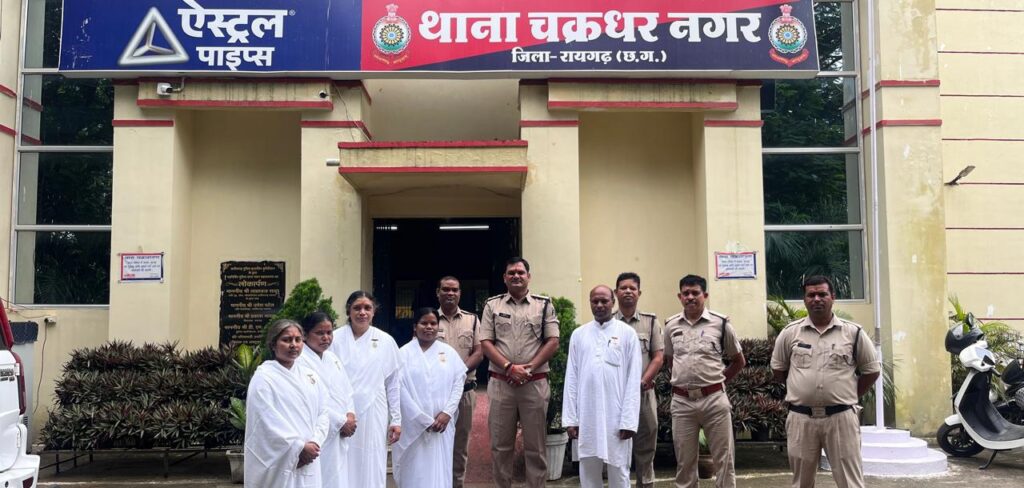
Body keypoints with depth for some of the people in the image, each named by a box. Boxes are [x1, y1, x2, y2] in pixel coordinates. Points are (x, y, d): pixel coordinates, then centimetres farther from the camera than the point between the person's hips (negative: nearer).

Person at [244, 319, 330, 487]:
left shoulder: (310, 376, 12)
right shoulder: (263, 378, -6)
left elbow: (323, 412, 9)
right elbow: (268, 422, -13)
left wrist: (314, 443, -7)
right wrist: (299, 448, -13)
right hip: (278, 464, -6)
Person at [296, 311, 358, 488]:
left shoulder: (332, 358, 15)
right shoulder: (300, 360, -12)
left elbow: (346, 390, 17)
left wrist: (350, 415, -2)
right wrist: (341, 422, -12)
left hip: (339, 436, 8)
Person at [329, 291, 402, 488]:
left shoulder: (386, 341, 4)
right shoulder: (335, 339, -1)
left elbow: (394, 383, 7)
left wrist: (396, 420, 5)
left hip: (373, 416, 1)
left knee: (371, 471, 5)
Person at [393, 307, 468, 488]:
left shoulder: (449, 352, 8)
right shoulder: (404, 353, -1)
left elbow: (459, 382, 5)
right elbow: (401, 389, -7)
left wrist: (447, 413, -9)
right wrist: (424, 420, -10)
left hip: (442, 423, 3)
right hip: (414, 425, -2)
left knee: (440, 472, 3)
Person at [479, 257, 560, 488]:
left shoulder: (544, 305, 6)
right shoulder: (492, 305, 7)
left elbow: (553, 342, 0)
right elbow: (485, 343, 1)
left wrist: (529, 368, -10)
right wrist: (510, 367, -11)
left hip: (535, 384, -1)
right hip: (501, 383, 1)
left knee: (535, 445, 5)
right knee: (500, 444, 7)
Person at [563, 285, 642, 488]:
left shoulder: (627, 333, 0)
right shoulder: (578, 334, 8)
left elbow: (633, 380, -3)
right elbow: (571, 378, 6)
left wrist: (629, 421, -9)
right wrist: (570, 418, 1)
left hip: (617, 416, -2)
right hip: (586, 416, 2)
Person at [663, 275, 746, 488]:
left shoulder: (720, 323, -2)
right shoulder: (671, 325, 5)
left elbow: (739, 360, 9)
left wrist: (718, 380, 5)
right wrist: (683, 380, 9)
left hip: (714, 399, -2)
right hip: (682, 401, 2)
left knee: (723, 458, 5)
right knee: (684, 461, 11)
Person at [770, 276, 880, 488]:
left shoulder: (853, 332, 0)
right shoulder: (790, 332, 3)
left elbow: (872, 370, 8)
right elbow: (778, 369, 15)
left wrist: (849, 396, 6)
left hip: (841, 417, -1)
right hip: (801, 418, 1)